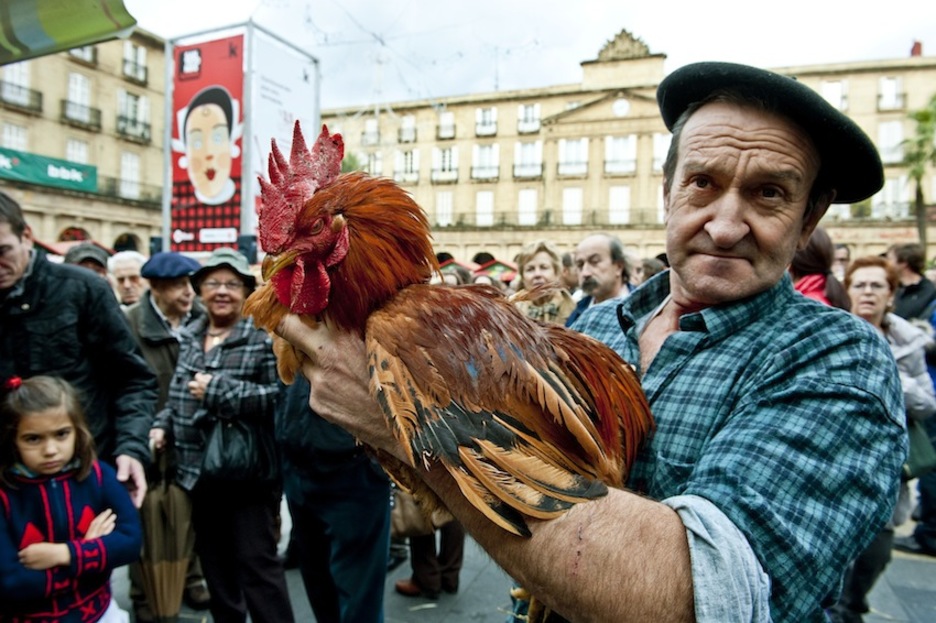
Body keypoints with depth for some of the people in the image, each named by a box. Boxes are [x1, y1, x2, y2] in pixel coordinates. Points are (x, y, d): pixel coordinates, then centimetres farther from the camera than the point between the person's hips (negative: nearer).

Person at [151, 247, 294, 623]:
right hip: (196, 471, 7)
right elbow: (177, 394, 19)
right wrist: (162, 425, 2)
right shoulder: (189, 337, 10)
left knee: (257, 563, 1)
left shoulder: (264, 337, -12)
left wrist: (219, 390, -22)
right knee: (214, 563, 21)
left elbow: (280, 398, -22)